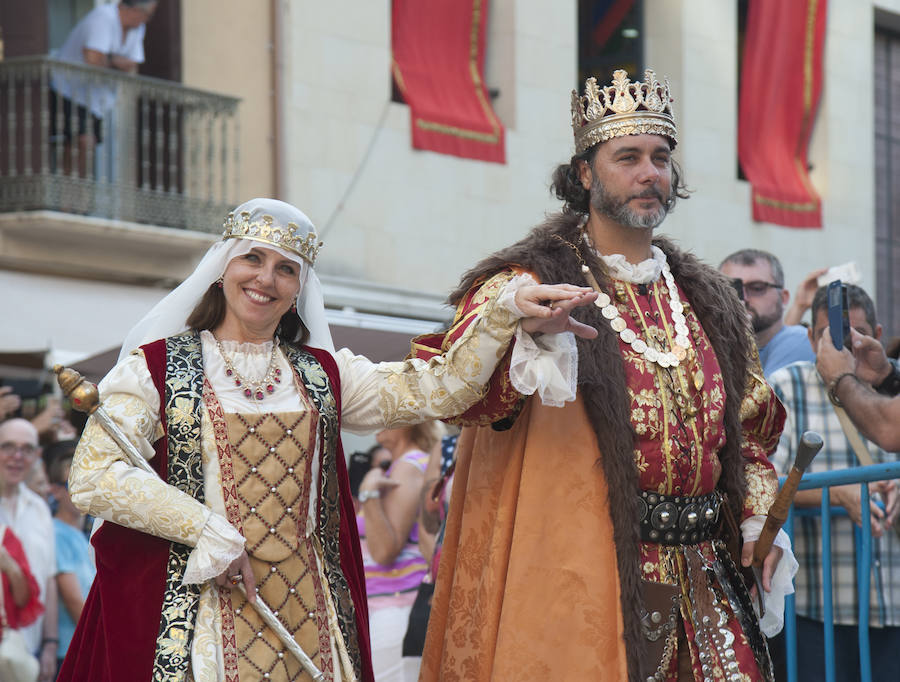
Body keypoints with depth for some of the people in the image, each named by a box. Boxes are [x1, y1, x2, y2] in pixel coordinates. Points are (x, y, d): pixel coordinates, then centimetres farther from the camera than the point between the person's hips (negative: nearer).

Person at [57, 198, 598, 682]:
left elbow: (439, 391, 8)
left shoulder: (322, 374, 15)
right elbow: (92, 477, -8)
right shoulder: (155, 366, 3)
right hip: (203, 616, -3)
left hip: (306, 618, 4)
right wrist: (207, 531, -12)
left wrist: (507, 314, -3)